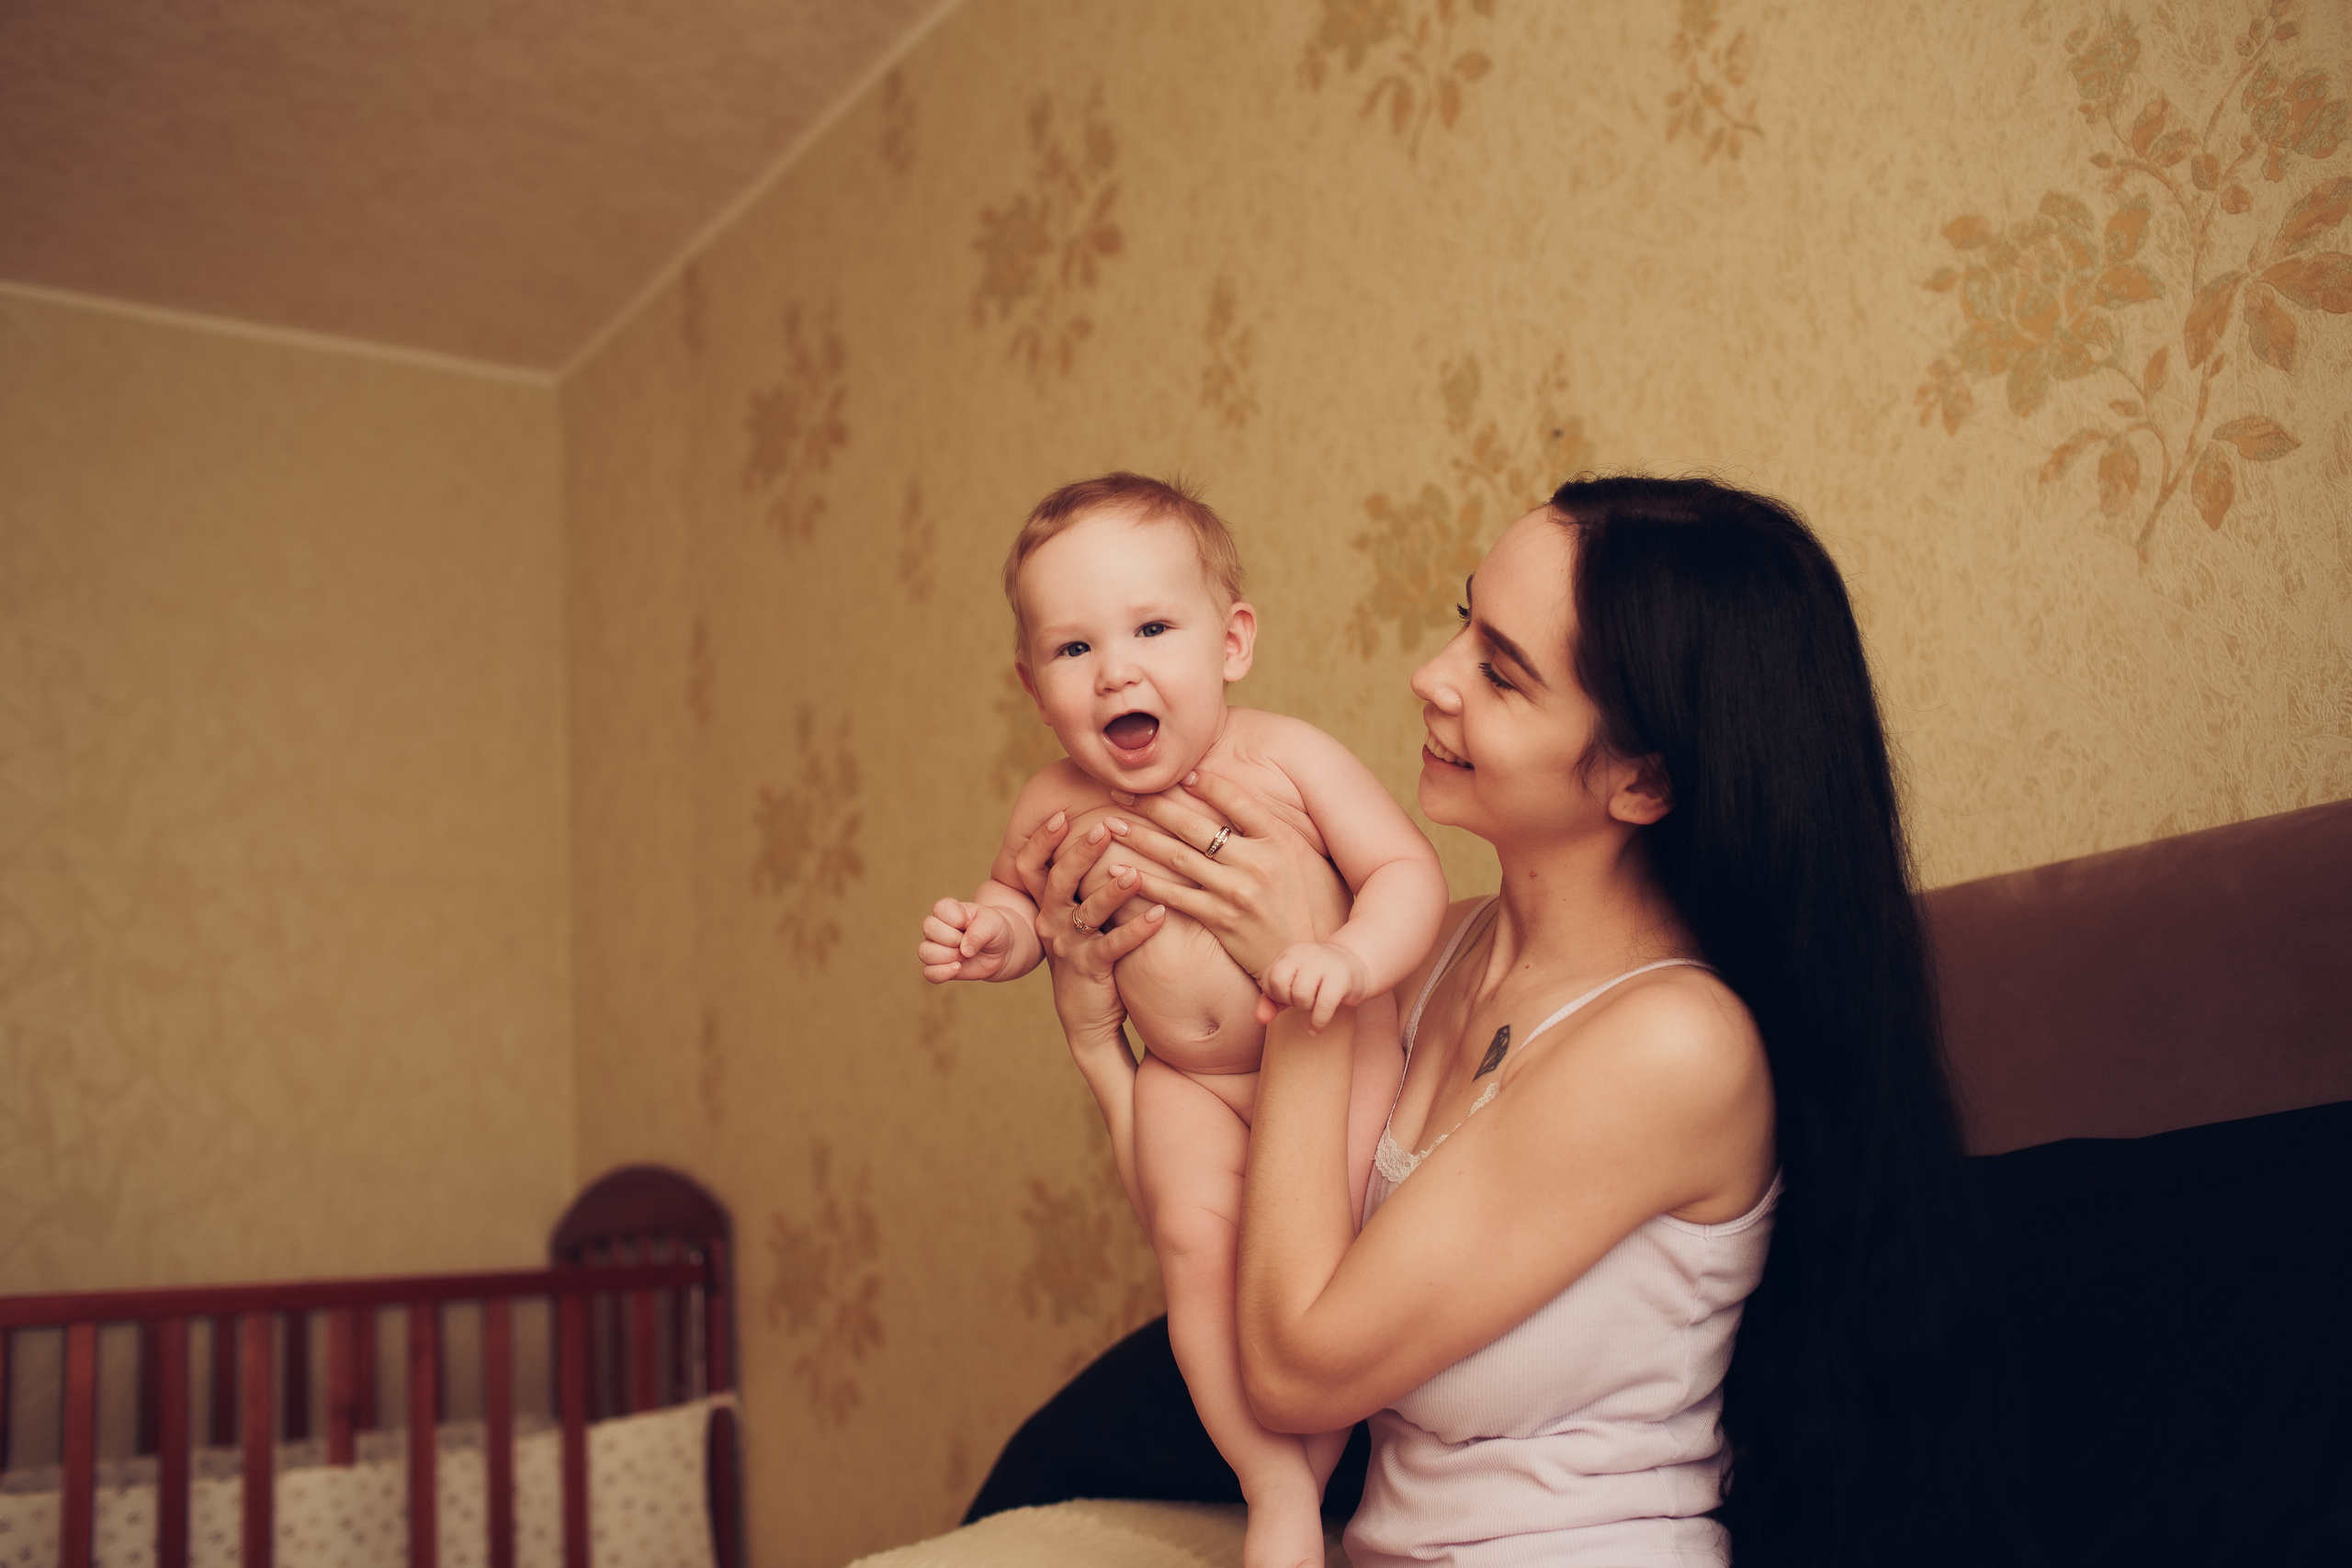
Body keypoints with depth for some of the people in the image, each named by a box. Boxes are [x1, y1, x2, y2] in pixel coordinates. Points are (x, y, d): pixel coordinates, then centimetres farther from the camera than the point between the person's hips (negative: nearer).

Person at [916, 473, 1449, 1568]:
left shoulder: (1286, 759, -17)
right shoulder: (1059, 809, -9)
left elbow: (1409, 872, -16)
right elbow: (1021, 898, 12)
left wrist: (1350, 958, -36)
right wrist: (991, 933, -12)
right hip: (1189, 1080, 2)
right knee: (1194, 1236, -18)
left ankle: (1313, 1465, 9)